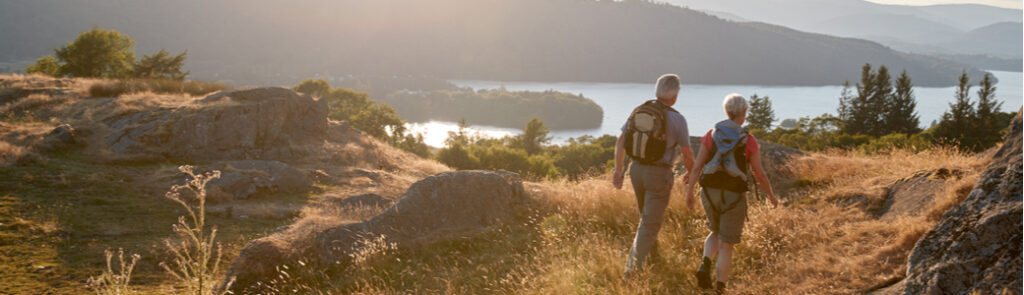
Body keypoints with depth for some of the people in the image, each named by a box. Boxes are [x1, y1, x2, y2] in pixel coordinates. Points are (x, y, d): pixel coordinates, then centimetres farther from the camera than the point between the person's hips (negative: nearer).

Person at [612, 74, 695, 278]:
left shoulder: (638, 111, 1)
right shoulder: (677, 119, -13)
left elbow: (620, 143, 1)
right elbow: (687, 155, -8)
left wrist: (618, 170, 8)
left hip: (636, 169, 5)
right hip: (659, 174, -5)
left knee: (648, 215, 27)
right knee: (650, 222, 0)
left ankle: (651, 247, 46)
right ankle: (632, 265, -10)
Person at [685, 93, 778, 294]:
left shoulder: (711, 135, -1)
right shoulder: (749, 141, -8)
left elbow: (697, 166, -2)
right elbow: (760, 174, -3)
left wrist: (689, 193, 9)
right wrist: (771, 195, 14)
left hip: (710, 194, 3)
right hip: (734, 197, -3)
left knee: (717, 233, 27)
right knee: (726, 246, 8)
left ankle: (705, 264, 0)